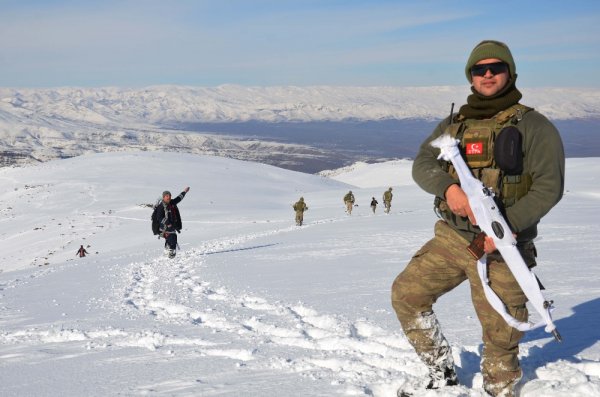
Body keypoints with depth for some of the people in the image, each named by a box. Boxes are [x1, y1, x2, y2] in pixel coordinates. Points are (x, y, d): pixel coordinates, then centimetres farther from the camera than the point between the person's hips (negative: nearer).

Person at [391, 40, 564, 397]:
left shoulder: (533, 126, -2)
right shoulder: (453, 124, 12)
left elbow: (549, 186, -10)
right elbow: (422, 164, 0)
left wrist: (506, 226, -22)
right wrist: (449, 188, -23)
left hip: (500, 246, -5)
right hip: (451, 237, 5)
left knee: (500, 334, -1)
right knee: (407, 294, 2)